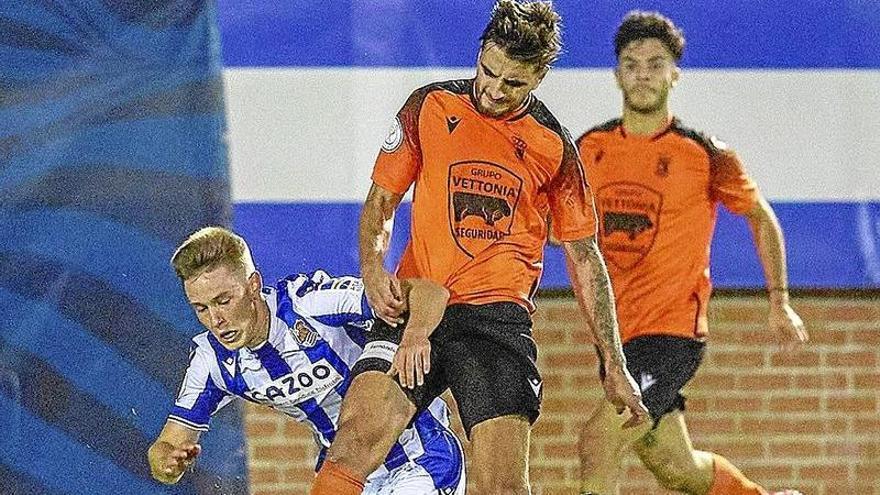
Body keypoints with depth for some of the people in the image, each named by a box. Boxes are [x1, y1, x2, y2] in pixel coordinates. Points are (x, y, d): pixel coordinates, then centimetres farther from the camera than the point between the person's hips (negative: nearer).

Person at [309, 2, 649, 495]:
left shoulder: (555, 147, 8)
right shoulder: (430, 107, 7)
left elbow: (585, 257, 15)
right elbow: (381, 201, 16)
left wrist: (615, 366, 13)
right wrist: (373, 267, -5)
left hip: (499, 317, 0)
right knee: (358, 434, -23)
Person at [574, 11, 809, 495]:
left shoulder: (704, 155, -7)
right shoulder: (590, 149, 4)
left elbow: (761, 216, 7)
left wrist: (779, 300, 4)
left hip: (673, 333, -5)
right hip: (617, 336, 5)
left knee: (598, 445, -21)